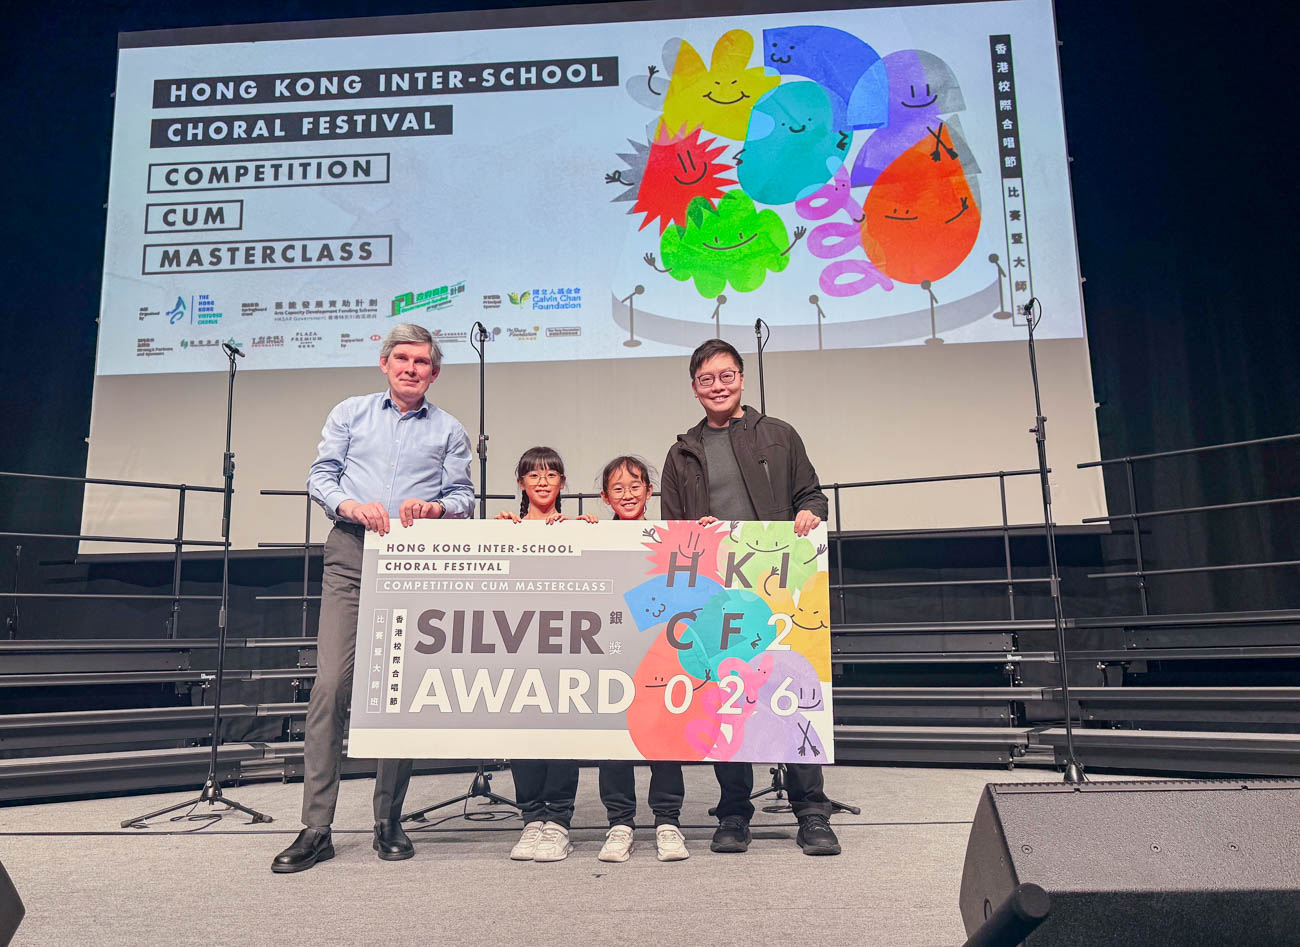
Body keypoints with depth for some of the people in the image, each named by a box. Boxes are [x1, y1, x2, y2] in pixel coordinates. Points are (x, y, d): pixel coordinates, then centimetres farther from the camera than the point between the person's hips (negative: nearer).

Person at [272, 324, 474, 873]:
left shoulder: (449, 431, 17)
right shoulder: (350, 414, 17)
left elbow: (463, 497, 10)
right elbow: (320, 476, 10)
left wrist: (434, 508, -11)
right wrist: (352, 506, -10)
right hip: (351, 553, 0)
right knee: (330, 685, -9)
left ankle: (389, 823, 13)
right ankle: (316, 829, -3)